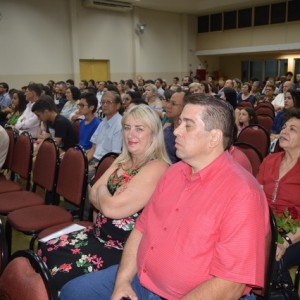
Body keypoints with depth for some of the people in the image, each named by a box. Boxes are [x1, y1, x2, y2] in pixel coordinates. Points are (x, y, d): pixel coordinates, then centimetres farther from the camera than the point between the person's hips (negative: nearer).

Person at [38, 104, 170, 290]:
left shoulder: (157, 168, -20)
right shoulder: (123, 161, 9)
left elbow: (111, 208, -23)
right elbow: (94, 196, 7)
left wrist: (103, 190, -3)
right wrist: (112, 199, -12)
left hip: (123, 248, -8)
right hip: (99, 234, 8)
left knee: (60, 272, -15)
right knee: (46, 251, -4)